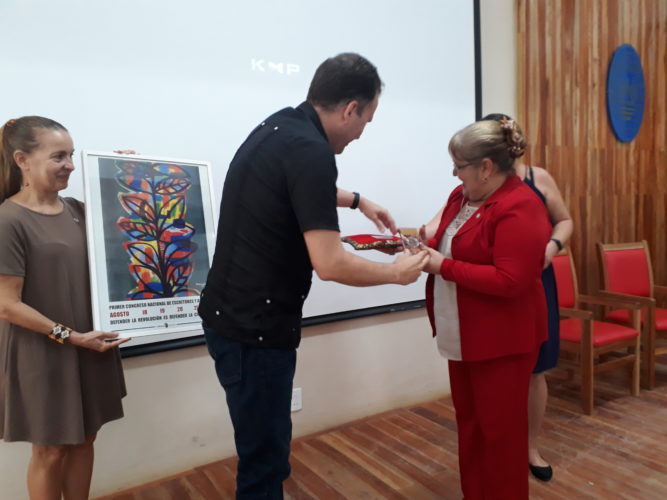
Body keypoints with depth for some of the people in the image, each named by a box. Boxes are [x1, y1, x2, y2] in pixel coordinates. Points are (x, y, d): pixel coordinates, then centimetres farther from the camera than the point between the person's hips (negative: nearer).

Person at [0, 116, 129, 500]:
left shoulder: (77, 209, 3)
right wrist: (70, 336, -16)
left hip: (89, 347, 6)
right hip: (42, 353, -5)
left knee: (84, 440, 17)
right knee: (51, 450, 12)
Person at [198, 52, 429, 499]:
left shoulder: (280, 127, 8)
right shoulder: (310, 150, -21)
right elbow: (330, 264, -24)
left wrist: (357, 200, 30)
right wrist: (396, 272, -8)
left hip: (237, 316, 10)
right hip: (254, 327, -10)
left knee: (268, 446, 23)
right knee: (263, 457, 6)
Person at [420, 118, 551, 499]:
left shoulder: (519, 209, -20)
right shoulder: (463, 195, 6)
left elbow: (510, 281, -26)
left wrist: (442, 266, -24)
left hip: (502, 339, -8)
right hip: (463, 336, 8)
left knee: (500, 429, 8)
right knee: (470, 422, 19)